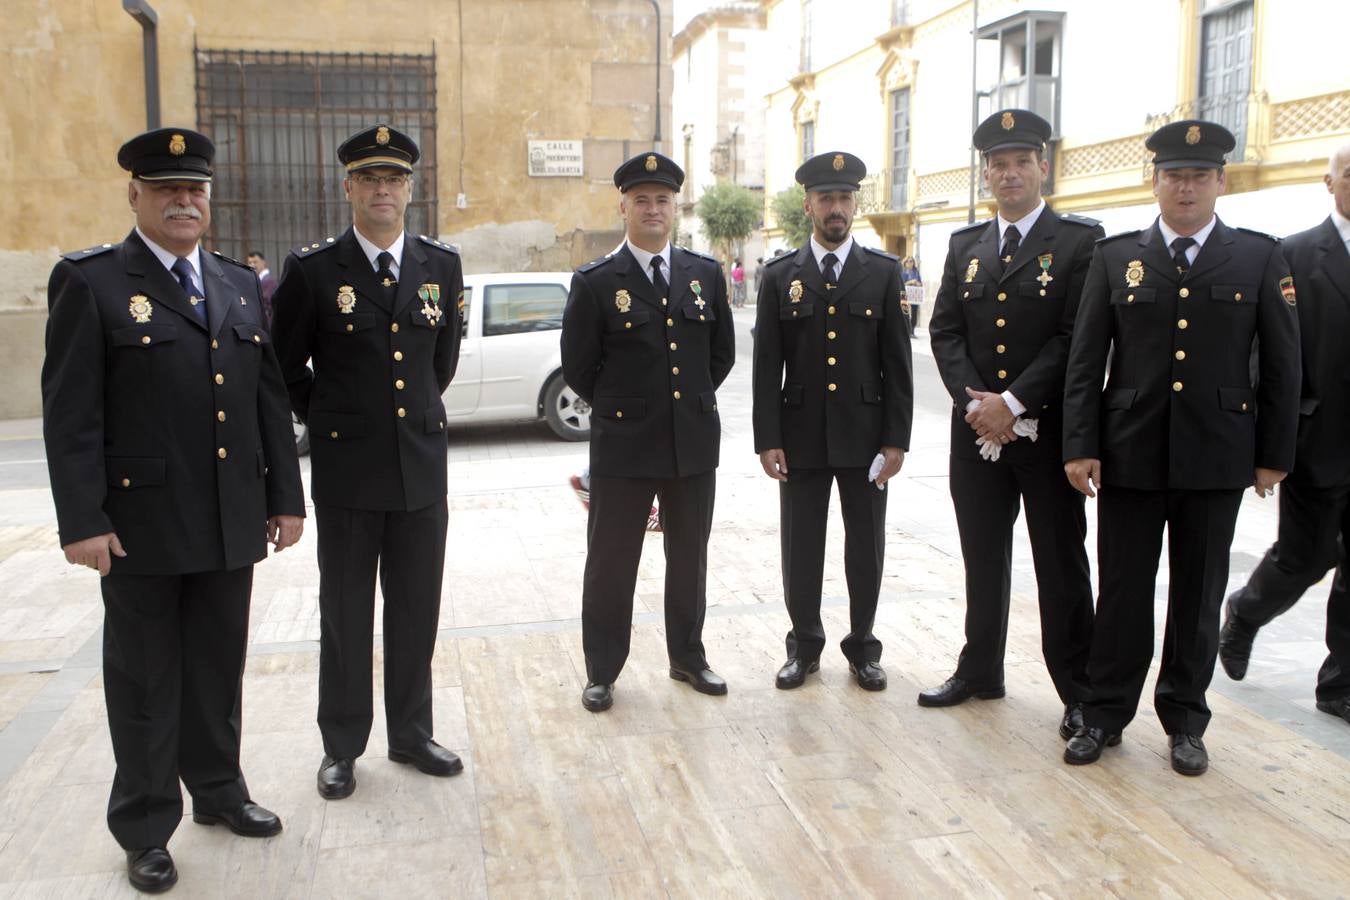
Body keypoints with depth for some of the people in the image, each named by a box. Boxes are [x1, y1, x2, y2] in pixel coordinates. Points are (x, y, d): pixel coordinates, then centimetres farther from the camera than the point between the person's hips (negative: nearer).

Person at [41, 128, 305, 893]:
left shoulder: (241, 284, 11)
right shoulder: (91, 282, -4)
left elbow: (271, 398, 11)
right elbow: (70, 413, -9)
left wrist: (286, 497, 7)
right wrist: (83, 521, -14)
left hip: (231, 525, 4)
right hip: (142, 525, -4)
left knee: (219, 672, 16)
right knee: (145, 682, 9)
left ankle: (219, 790, 34)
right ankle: (146, 827, 24)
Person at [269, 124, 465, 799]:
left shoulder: (441, 265, 4)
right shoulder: (312, 269, -5)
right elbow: (286, 367, 5)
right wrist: (325, 416, 7)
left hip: (422, 467, 3)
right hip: (346, 470, -3)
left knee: (417, 611, 12)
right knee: (345, 615, 9)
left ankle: (411, 734, 28)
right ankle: (342, 746, 24)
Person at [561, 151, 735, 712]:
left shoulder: (706, 274, 6)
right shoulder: (595, 282, -5)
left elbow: (722, 352, 14)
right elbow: (578, 368, 0)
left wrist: (693, 401, 11)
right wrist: (620, 409, 6)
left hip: (694, 443, 3)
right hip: (623, 446, -3)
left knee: (689, 560, 15)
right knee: (610, 564, 6)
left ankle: (687, 657, 32)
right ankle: (601, 672, 20)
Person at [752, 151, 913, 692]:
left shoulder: (884, 273, 3)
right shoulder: (780, 276, 3)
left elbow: (897, 364, 1)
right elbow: (767, 365, 1)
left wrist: (896, 440, -5)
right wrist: (768, 439, -5)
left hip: (865, 434, 0)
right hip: (801, 435, 0)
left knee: (866, 546, 8)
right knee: (801, 546, 8)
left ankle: (862, 646, 24)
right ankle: (804, 645, 24)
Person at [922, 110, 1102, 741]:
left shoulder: (1079, 240, -3)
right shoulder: (965, 245, 11)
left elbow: (1077, 336, -11)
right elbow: (945, 332, 5)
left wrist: (1013, 402, -17)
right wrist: (974, 401, -10)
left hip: (1049, 428, -4)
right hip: (976, 430, 4)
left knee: (1062, 565, 4)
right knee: (983, 560, 14)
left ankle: (1079, 691, 16)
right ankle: (980, 671, 28)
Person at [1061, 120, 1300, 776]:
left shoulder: (1259, 258, 4)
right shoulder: (1115, 258, 4)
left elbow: (1281, 366, 4)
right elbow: (1085, 360, 1)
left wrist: (1274, 454, 1)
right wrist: (1080, 446, -5)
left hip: (1215, 457, 0)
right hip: (1130, 453, 0)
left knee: (1199, 595, 10)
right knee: (1122, 592, 7)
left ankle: (1184, 719, 26)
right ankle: (1105, 713, 21)